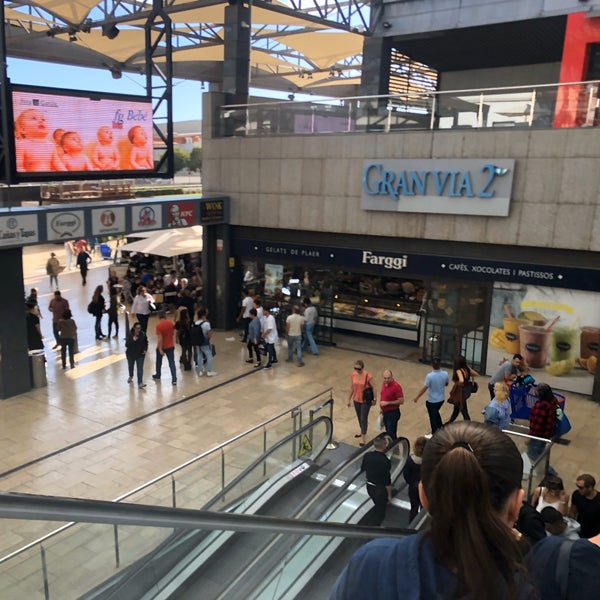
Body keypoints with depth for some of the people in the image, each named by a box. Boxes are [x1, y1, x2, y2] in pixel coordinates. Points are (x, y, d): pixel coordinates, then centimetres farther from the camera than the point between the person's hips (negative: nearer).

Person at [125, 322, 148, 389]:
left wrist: (145, 350, -5)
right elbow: (126, 344, -19)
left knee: (140, 368, -9)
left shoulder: (143, 334, -10)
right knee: (131, 366, 22)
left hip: (140, 354, 0)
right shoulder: (130, 335, -16)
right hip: (131, 354, 0)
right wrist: (133, 340, -33)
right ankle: (131, 377, 51)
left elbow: (146, 343, 7)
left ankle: (140, 383, -12)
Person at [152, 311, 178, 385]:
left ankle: (157, 376, 38)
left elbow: (160, 339, -22)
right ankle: (174, 379, -5)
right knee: (172, 363, 2)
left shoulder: (159, 326, -19)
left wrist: (160, 349, -17)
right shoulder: (171, 323, -4)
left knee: (159, 362, 19)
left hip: (161, 347, -3)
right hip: (170, 346, 3)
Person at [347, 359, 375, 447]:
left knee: (363, 418, -1)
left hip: (366, 400, -5)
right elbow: (352, 388, 3)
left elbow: (373, 387, -11)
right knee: (359, 417, 21)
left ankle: (363, 438, 10)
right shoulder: (353, 375, -8)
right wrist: (349, 399, 9)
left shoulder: (368, 376, -22)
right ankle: (362, 431, 44)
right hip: (356, 400, 5)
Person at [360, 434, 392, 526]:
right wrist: (389, 495, -8)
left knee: (378, 505, 32)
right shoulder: (385, 461, -29)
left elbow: (363, 469, 5)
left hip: (369, 486, 6)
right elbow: (387, 481, -21)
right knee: (380, 510, 16)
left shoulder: (367, 455, -13)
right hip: (381, 489, -6)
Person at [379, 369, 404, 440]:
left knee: (391, 434, -5)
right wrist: (382, 408, 19)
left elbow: (401, 401, -21)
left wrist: (387, 403, -22)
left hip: (393, 413, -8)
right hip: (385, 412, 8)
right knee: (387, 432, 18)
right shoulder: (384, 383, 2)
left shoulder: (396, 386, -22)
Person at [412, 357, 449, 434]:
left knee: (433, 417, 12)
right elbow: (446, 384, 7)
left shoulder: (430, 376, -28)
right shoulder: (445, 374, -13)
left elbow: (424, 388, -21)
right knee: (436, 413, 30)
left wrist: (417, 397, -9)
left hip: (432, 400, -5)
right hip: (441, 399, 5)